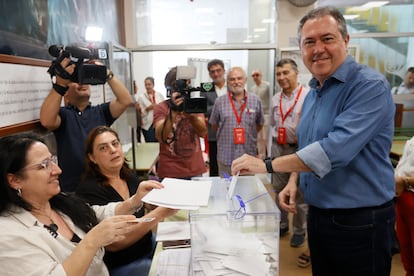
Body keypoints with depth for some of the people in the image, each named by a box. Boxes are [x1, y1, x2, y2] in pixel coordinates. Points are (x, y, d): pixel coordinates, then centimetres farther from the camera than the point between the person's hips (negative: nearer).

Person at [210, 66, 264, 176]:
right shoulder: (220, 101, 0)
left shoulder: (256, 100, 2)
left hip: (249, 157, 1)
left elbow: (259, 124, 13)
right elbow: (214, 125, 10)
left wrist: (248, 136, 9)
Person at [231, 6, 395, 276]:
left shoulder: (370, 86, -18)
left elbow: (338, 147, -30)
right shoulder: (313, 93, 8)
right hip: (318, 214, 8)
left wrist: (268, 166, -30)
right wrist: (295, 182, 2)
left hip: (360, 221, -7)